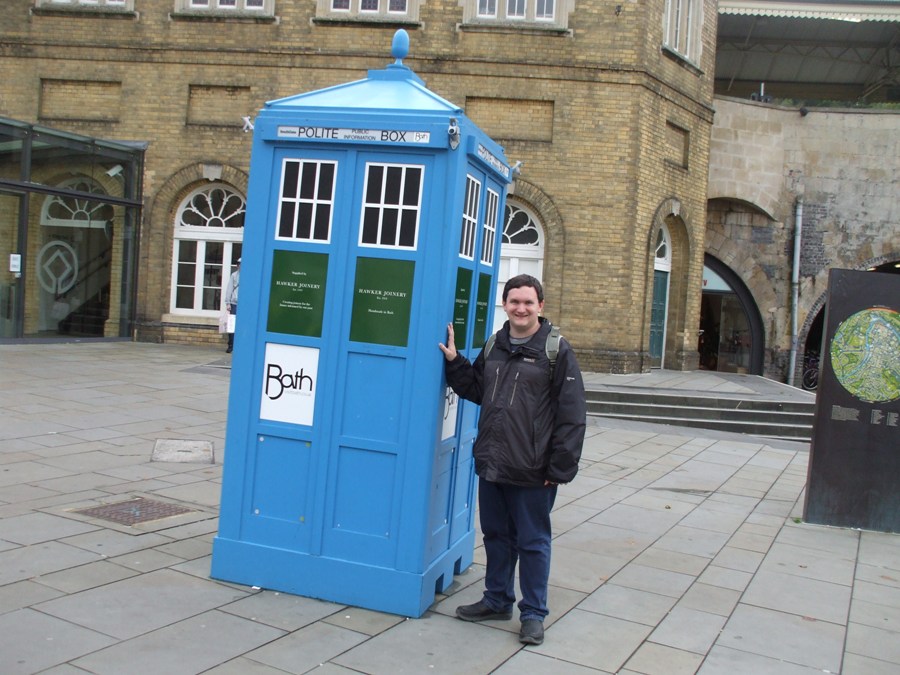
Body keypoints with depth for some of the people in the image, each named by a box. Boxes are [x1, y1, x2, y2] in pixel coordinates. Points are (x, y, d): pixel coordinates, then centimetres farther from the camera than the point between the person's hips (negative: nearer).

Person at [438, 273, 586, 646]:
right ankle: (497, 599, 36)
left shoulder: (557, 350, -10)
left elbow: (572, 416, -12)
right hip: (491, 465, 6)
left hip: (532, 472, -6)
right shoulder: (494, 346, 8)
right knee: (496, 535, 19)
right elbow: (476, 390, 21)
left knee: (532, 542, 7)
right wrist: (454, 362, 5)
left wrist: (560, 469, -14)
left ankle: (533, 613, 21)